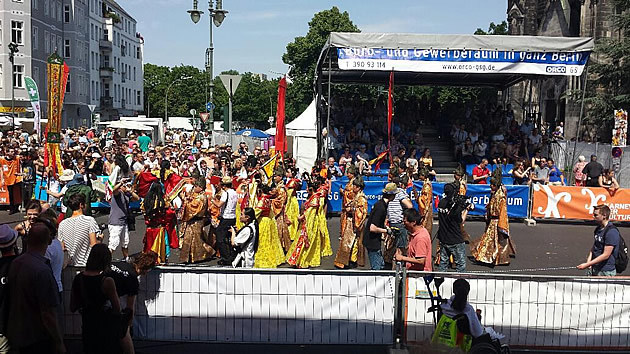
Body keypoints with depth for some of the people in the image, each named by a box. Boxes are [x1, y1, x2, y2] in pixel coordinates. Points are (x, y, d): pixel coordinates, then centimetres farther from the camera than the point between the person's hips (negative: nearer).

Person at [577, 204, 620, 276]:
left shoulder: (612, 232, -17)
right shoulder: (598, 229, 9)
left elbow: (606, 255, -20)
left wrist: (587, 264, -20)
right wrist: (589, 260, 1)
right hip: (594, 269, 7)